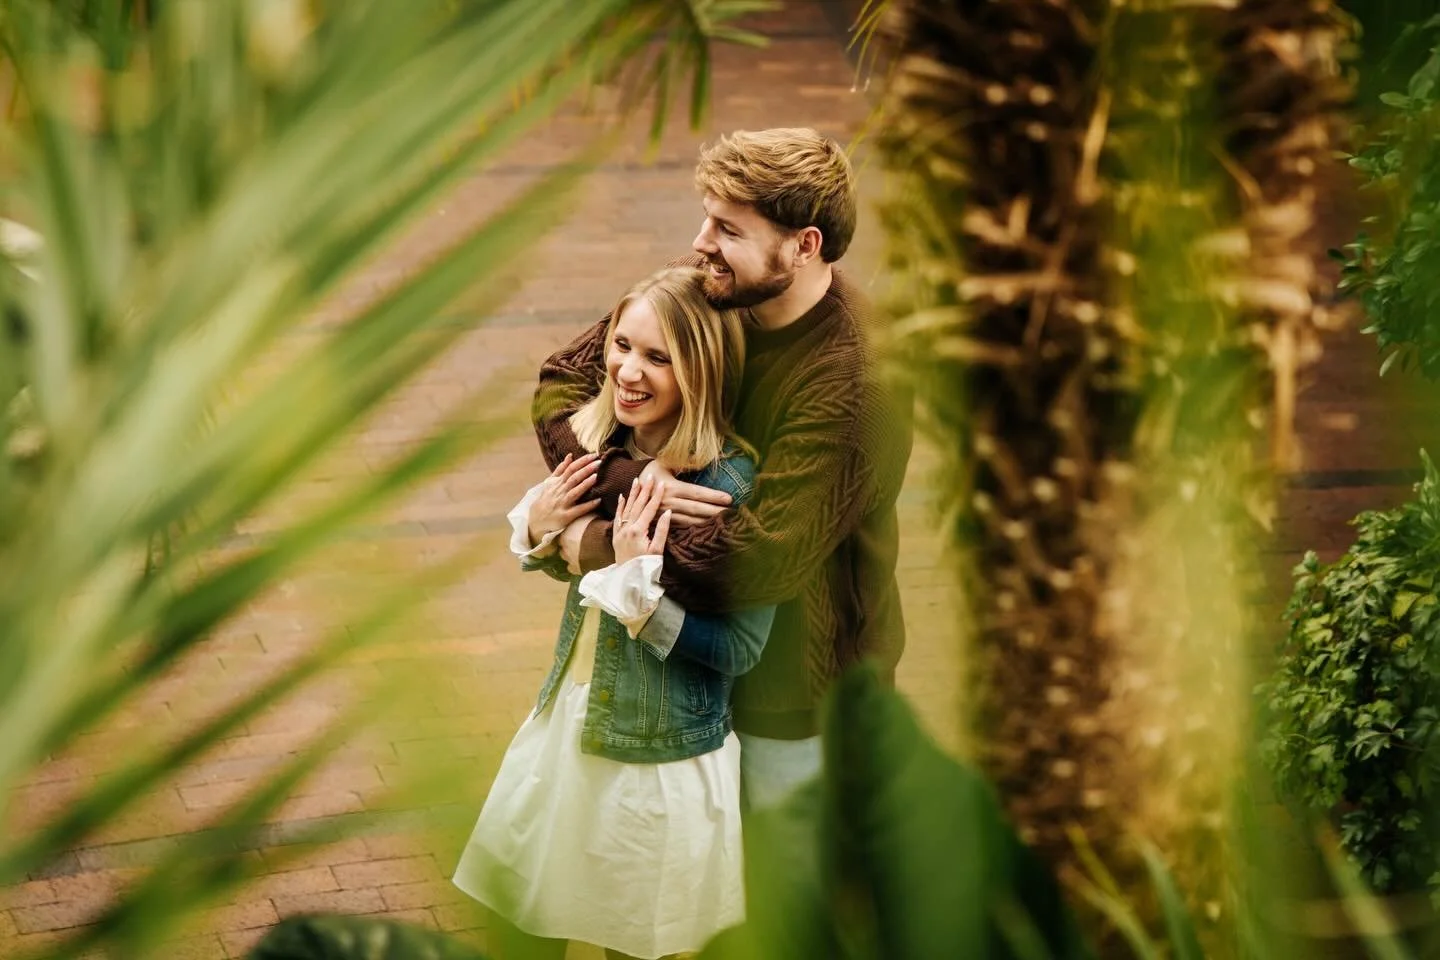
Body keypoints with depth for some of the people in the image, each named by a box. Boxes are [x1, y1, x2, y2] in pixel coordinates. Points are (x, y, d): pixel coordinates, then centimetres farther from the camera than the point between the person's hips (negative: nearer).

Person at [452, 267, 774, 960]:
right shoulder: (602, 446, -6)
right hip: (567, 725, 6)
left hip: (661, 765, -6)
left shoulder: (733, 487, -25)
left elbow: (740, 650, -22)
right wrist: (540, 527, -10)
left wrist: (637, 583, -28)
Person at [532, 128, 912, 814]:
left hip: (802, 700, -6)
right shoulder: (698, 290, -11)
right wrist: (626, 479, -28)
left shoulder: (855, 384, -32)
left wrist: (592, 543, -25)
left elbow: (761, 560, -35)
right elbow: (562, 382, -8)